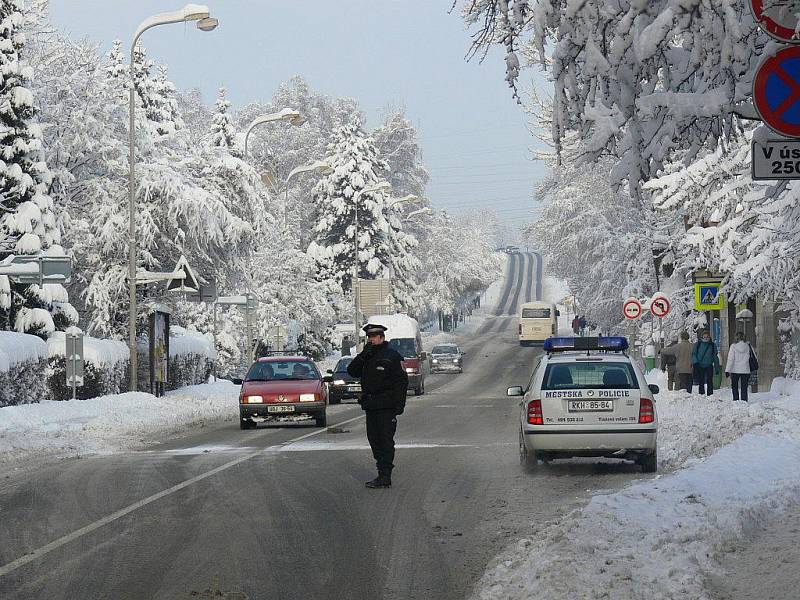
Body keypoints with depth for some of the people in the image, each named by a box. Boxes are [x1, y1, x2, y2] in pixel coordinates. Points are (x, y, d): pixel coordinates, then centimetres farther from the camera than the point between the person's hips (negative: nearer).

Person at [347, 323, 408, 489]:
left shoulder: (392, 356, -6)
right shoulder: (367, 357, 16)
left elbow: (402, 381, -9)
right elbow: (352, 370, 5)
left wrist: (399, 404, -16)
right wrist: (364, 355, -9)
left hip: (386, 407, -8)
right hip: (371, 406, 8)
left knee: (385, 441, -8)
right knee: (374, 439, 10)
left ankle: (385, 477, -10)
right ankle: (382, 473, 19)